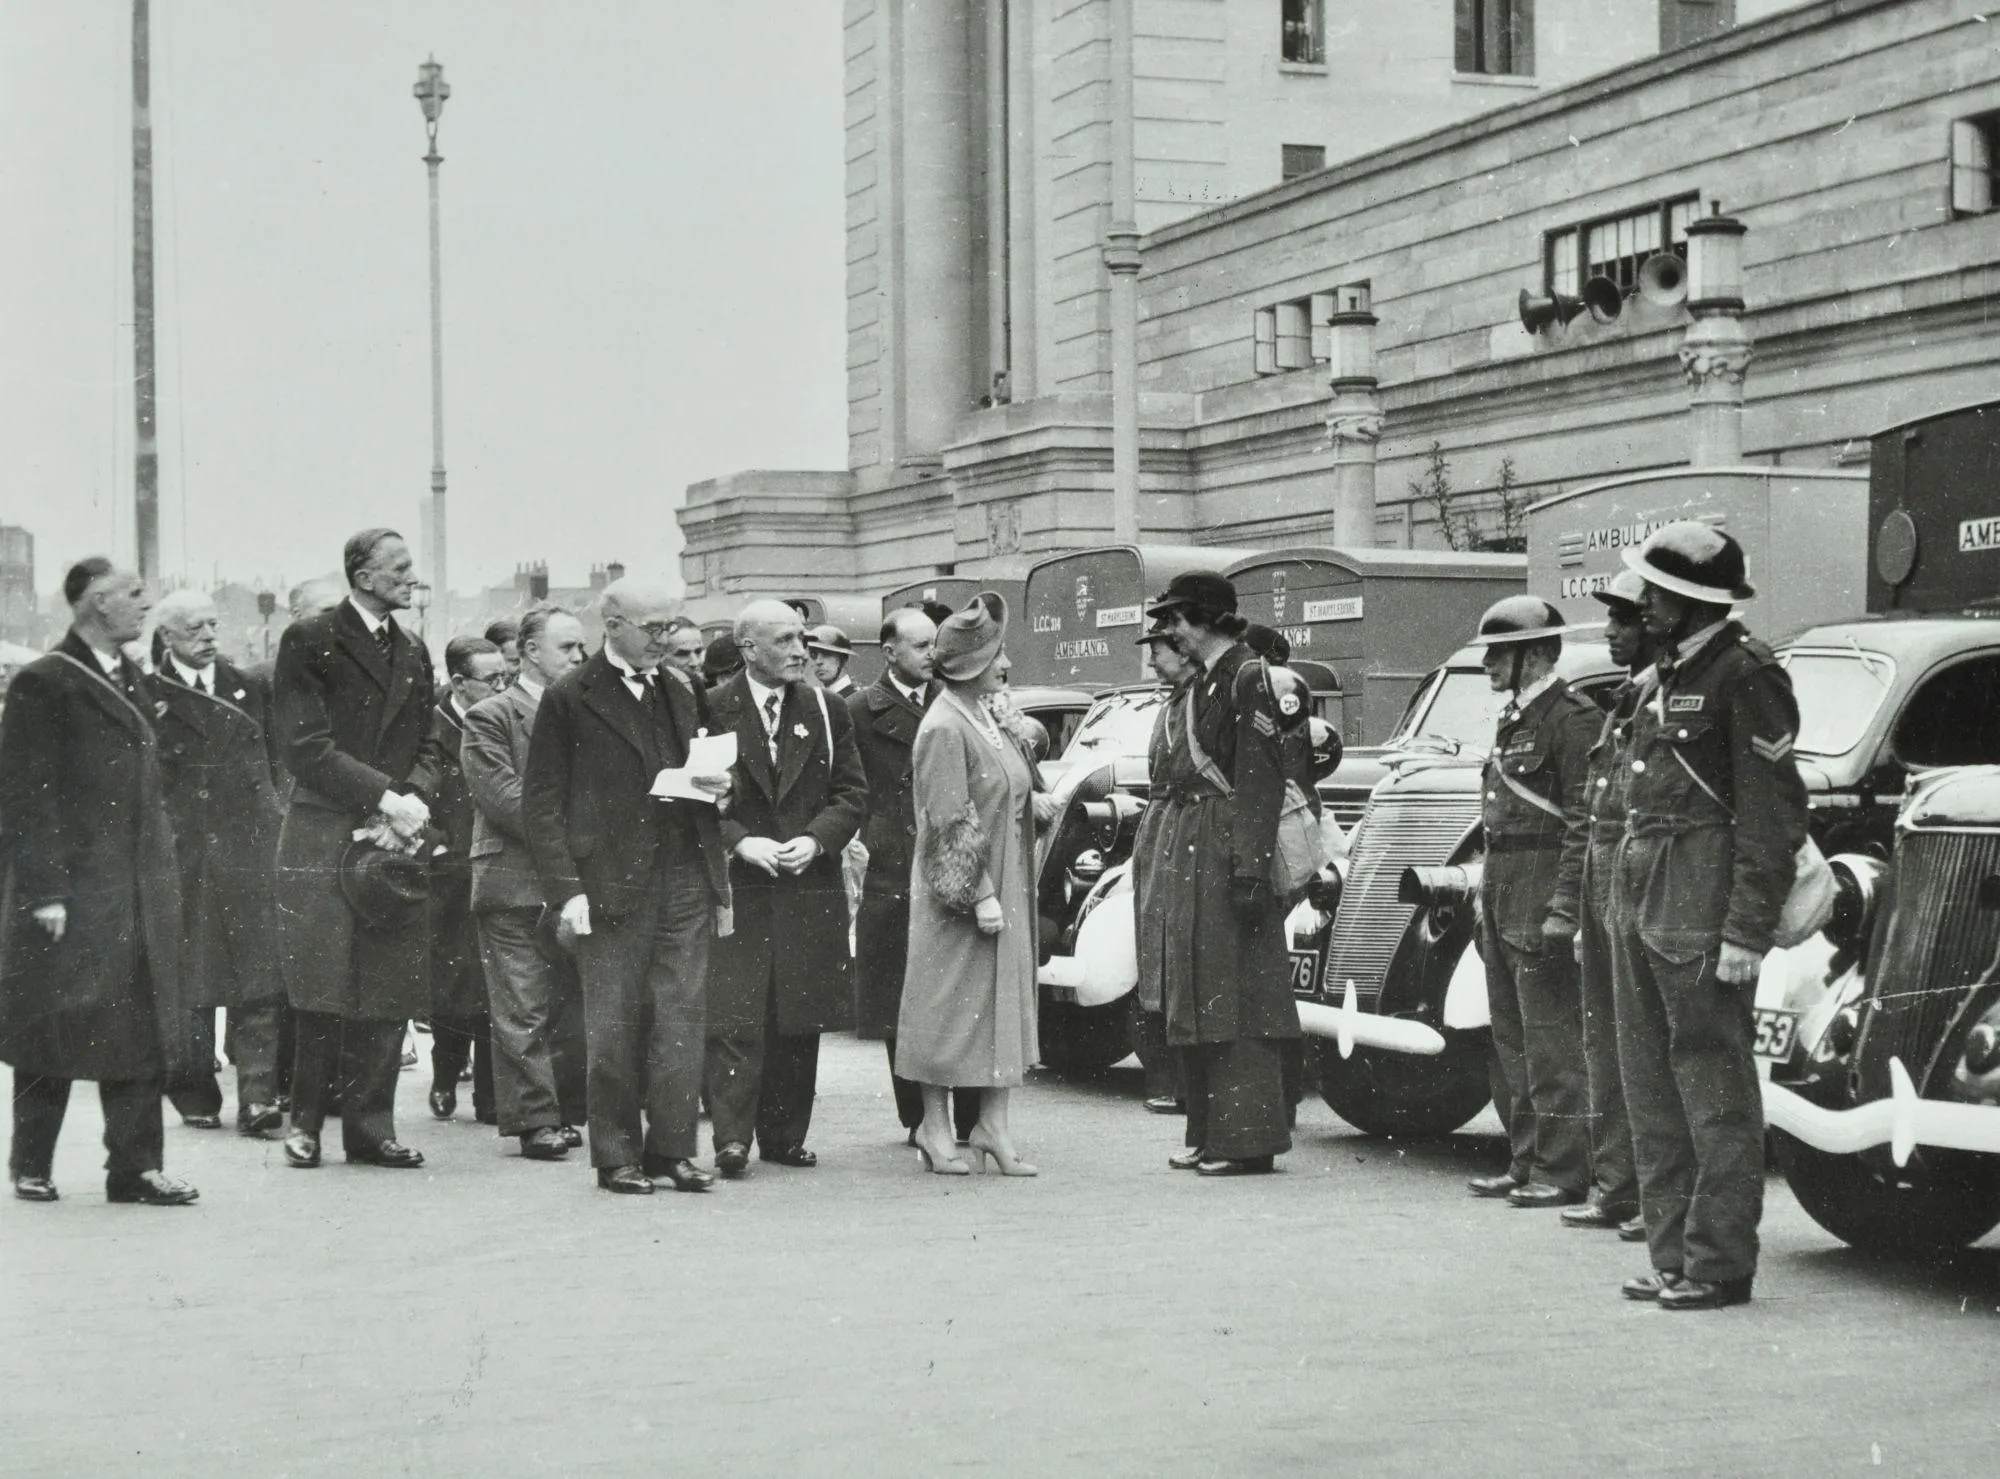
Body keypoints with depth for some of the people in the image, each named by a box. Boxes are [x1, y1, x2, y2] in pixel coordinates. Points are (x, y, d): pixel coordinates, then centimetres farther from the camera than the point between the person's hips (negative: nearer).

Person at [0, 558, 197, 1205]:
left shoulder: (135, 683, 15)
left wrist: (163, 871, 13)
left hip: (143, 890, 7)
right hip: (71, 886, -7)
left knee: (140, 1030, 4)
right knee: (54, 1029, 1)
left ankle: (135, 1167, 8)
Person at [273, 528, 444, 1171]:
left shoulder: (411, 653, 17)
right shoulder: (310, 640, -3)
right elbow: (306, 746, -10)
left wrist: (413, 802, -3)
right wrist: (385, 797, -15)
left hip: (395, 836, 5)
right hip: (325, 836, -5)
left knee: (389, 989, 1)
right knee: (325, 988, -7)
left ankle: (370, 1124, 8)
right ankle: (306, 1119, 6)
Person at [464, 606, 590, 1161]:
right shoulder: (491, 716, -2)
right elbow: (504, 798, -13)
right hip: (517, 883, -6)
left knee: (573, 1008, 8)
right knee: (524, 1012, -5)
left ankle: (568, 1111, 16)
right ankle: (535, 1120, -2)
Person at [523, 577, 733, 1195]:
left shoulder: (678, 696, 18)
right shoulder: (569, 699, -1)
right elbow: (542, 802, -3)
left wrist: (716, 787, 2)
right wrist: (566, 888, -12)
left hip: (684, 882, 5)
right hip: (610, 885, -5)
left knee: (681, 1017, 1)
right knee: (613, 1027, 0)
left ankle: (671, 1147, 7)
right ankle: (618, 1156, 8)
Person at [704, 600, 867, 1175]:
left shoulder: (826, 712, 10)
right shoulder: (712, 712, -1)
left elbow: (852, 792, 9)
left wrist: (815, 840, -7)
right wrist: (740, 842, -13)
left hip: (810, 887, 3)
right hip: (734, 889, -3)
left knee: (800, 1020, 6)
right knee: (735, 1018, -10)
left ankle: (785, 1135, 15)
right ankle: (731, 1137, -10)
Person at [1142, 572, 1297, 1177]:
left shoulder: (1248, 677, -10)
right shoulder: (1199, 683, 17)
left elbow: (1260, 781, -16)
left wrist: (1249, 870, -22)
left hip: (1228, 850, -9)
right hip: (1188, 851, 9)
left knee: (1235, 996, -7)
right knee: (1195, 992, 11)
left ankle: (1249, 1140, -5)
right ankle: (1208, 1134, 18)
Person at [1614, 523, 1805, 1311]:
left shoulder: (1747, 675, -10)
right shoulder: (1668, 674, 18)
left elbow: (1772, 814, -14)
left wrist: (1746, 931, -19)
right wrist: (1625, 903, 16)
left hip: (1701, 919, -9)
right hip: (1640, 905, 9)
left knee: (1714, 1090, -4)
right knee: (1651, 1090, 11)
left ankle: (1719, 1265, 0)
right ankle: (1672, 1255, 18)